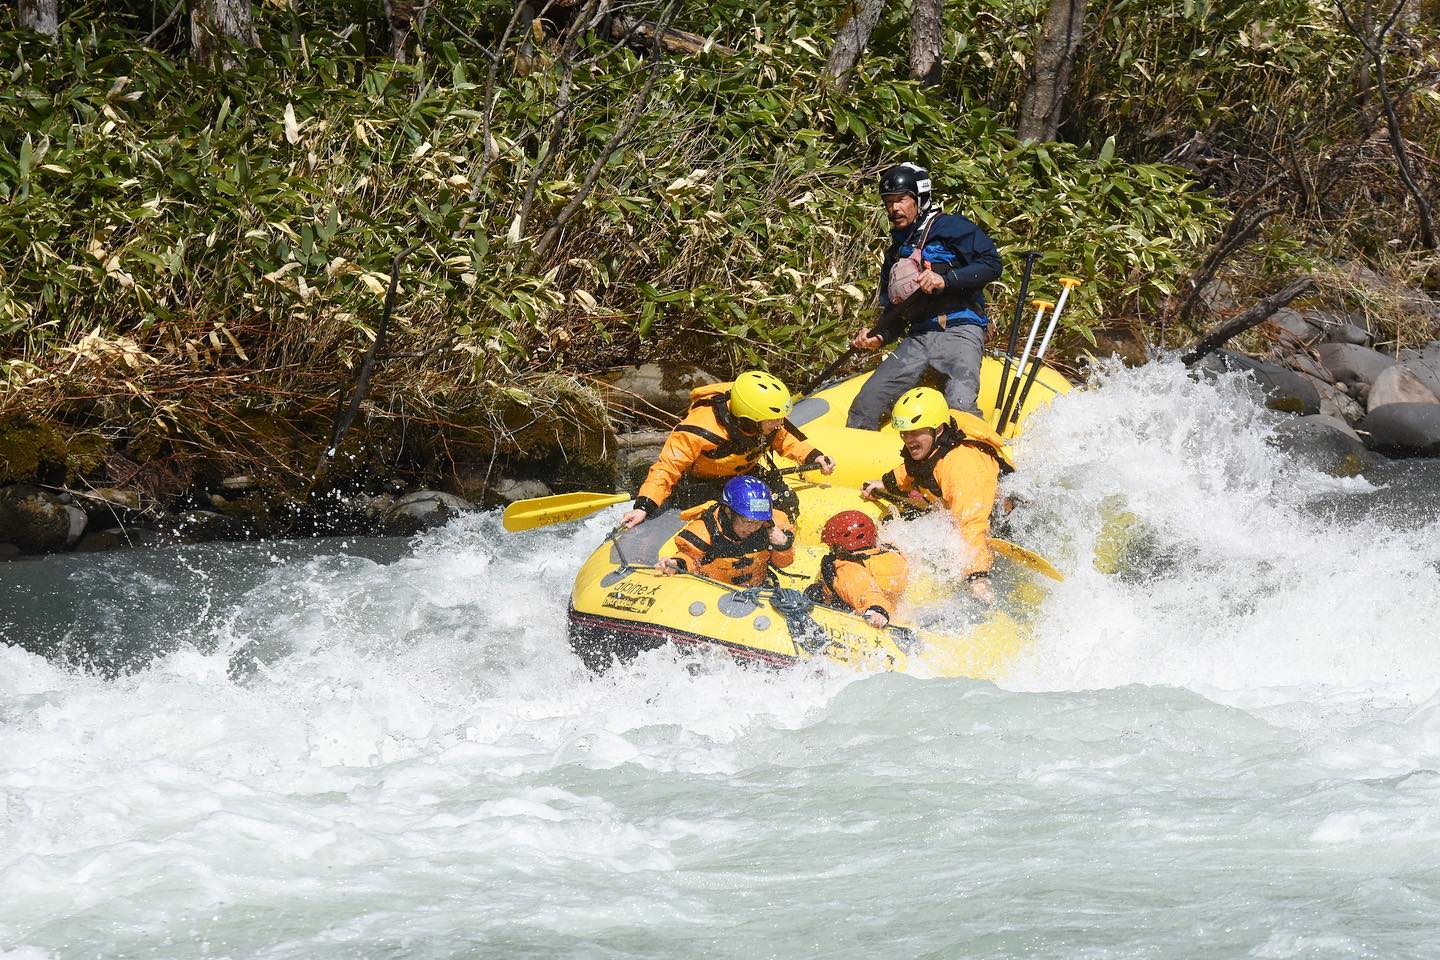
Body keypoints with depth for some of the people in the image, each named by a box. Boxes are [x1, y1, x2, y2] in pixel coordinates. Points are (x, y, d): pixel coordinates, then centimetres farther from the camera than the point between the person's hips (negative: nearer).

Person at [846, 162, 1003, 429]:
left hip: (958, 331, -6)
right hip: (918, 337, 6)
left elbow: (991, 264, -7)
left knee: (960, 407, -29)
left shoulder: (949, 227, 1)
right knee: (866, 402, -6)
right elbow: (893, 309, 25)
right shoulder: (896, 252, 23)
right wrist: (879, 336, 3)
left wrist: (946, 280, -18)